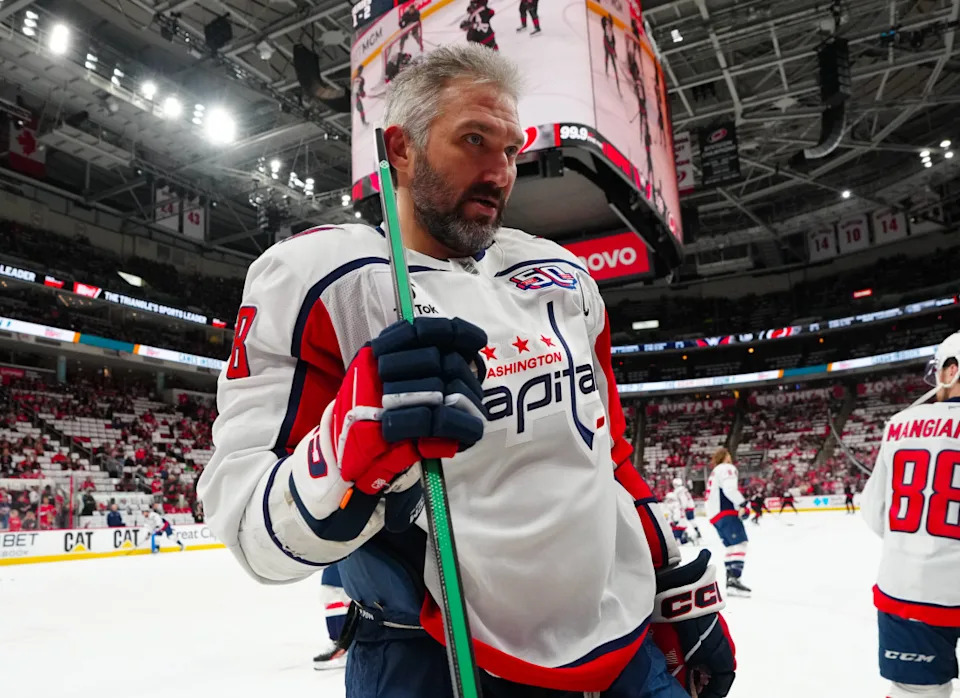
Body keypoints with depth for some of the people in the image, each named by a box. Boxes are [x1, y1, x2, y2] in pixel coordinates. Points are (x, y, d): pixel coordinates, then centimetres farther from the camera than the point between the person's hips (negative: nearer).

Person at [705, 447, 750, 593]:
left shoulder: (713, 473, 28)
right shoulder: (727, 468, 0)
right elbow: (729, 489, -18)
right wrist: (743, 503, -20)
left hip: (715, 515, 9)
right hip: (726, 513, -9)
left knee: (731, 545, 12)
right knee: (740, 543, -15)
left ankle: (730, 578, 8)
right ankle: (734, 578, -27)